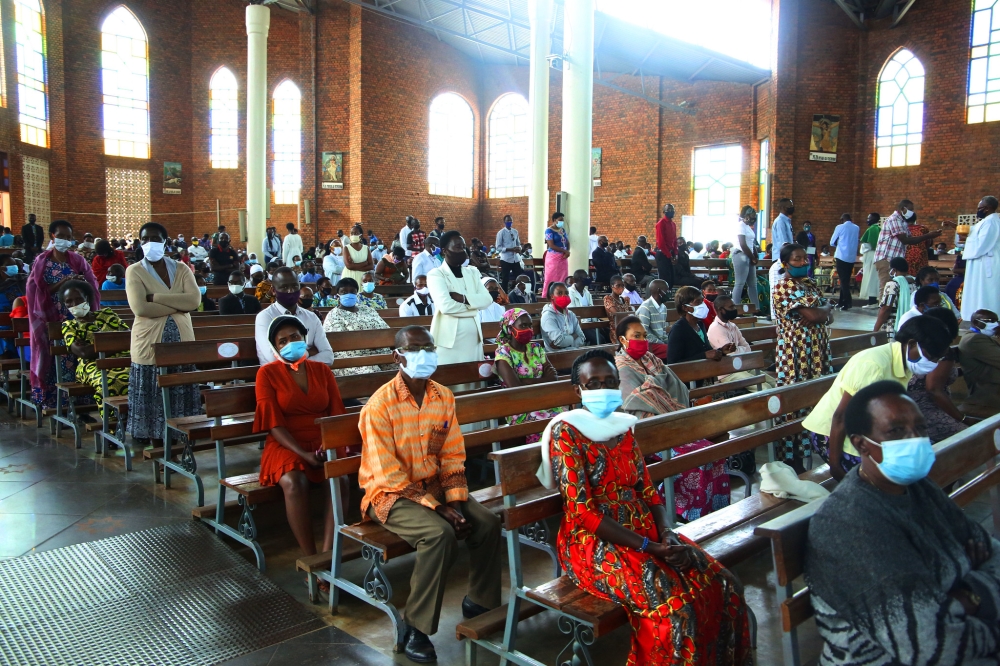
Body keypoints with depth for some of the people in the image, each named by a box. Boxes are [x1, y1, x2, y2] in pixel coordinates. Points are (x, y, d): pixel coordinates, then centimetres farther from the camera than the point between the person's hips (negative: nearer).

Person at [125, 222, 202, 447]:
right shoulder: (134, 271, 1)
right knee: (155, 400, 1)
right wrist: (179, 305, -10)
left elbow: (195, 300, -9)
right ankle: (159, 450, 12)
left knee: (181, 396, 5)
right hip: (150, 345, -2)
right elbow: (140, 308, -14)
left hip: (181, 342, 2)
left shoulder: (181, 269, 8)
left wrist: (156, 297, -13)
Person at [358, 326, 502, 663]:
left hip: (434, 486, 6)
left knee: (489, 523, -14)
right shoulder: (380, 405, -18)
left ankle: (480, 602, 9)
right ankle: (416, 627, -14)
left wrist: (455, 502, -11)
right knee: (440, 534, -30)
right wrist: (438, 508, -23)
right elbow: (390, 476, -20)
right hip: (391, 494, -6)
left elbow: (452, 457, 4)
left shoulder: (444, 397, 1)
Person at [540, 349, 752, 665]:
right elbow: (582, 511, -16)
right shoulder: (566, 432, -10)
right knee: (672, 604, -27)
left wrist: (666, 534, -11)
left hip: (645, 531, 7)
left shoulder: (623, 427, 11)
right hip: (594, 542, -7)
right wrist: (648, 547, -20)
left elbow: (648, 490, 10)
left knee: (724, 586, -8)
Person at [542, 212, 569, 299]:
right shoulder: (549, 230, -8)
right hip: (553, 258, -7)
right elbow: (551, 245, -16)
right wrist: (565, 251, -13)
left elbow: (567, 242, 16)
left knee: (562, 279, 6)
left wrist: (567, 251, -5)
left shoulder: (562, 230, 15)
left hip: (563, 258, 7)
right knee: (552, 279, -6)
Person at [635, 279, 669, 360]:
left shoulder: (663, 307, 14)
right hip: (649, 344, -8)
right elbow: (644, 331, -18)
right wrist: (662, 344, -16)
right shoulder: (646, 307, -13)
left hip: (661, 342, 8)